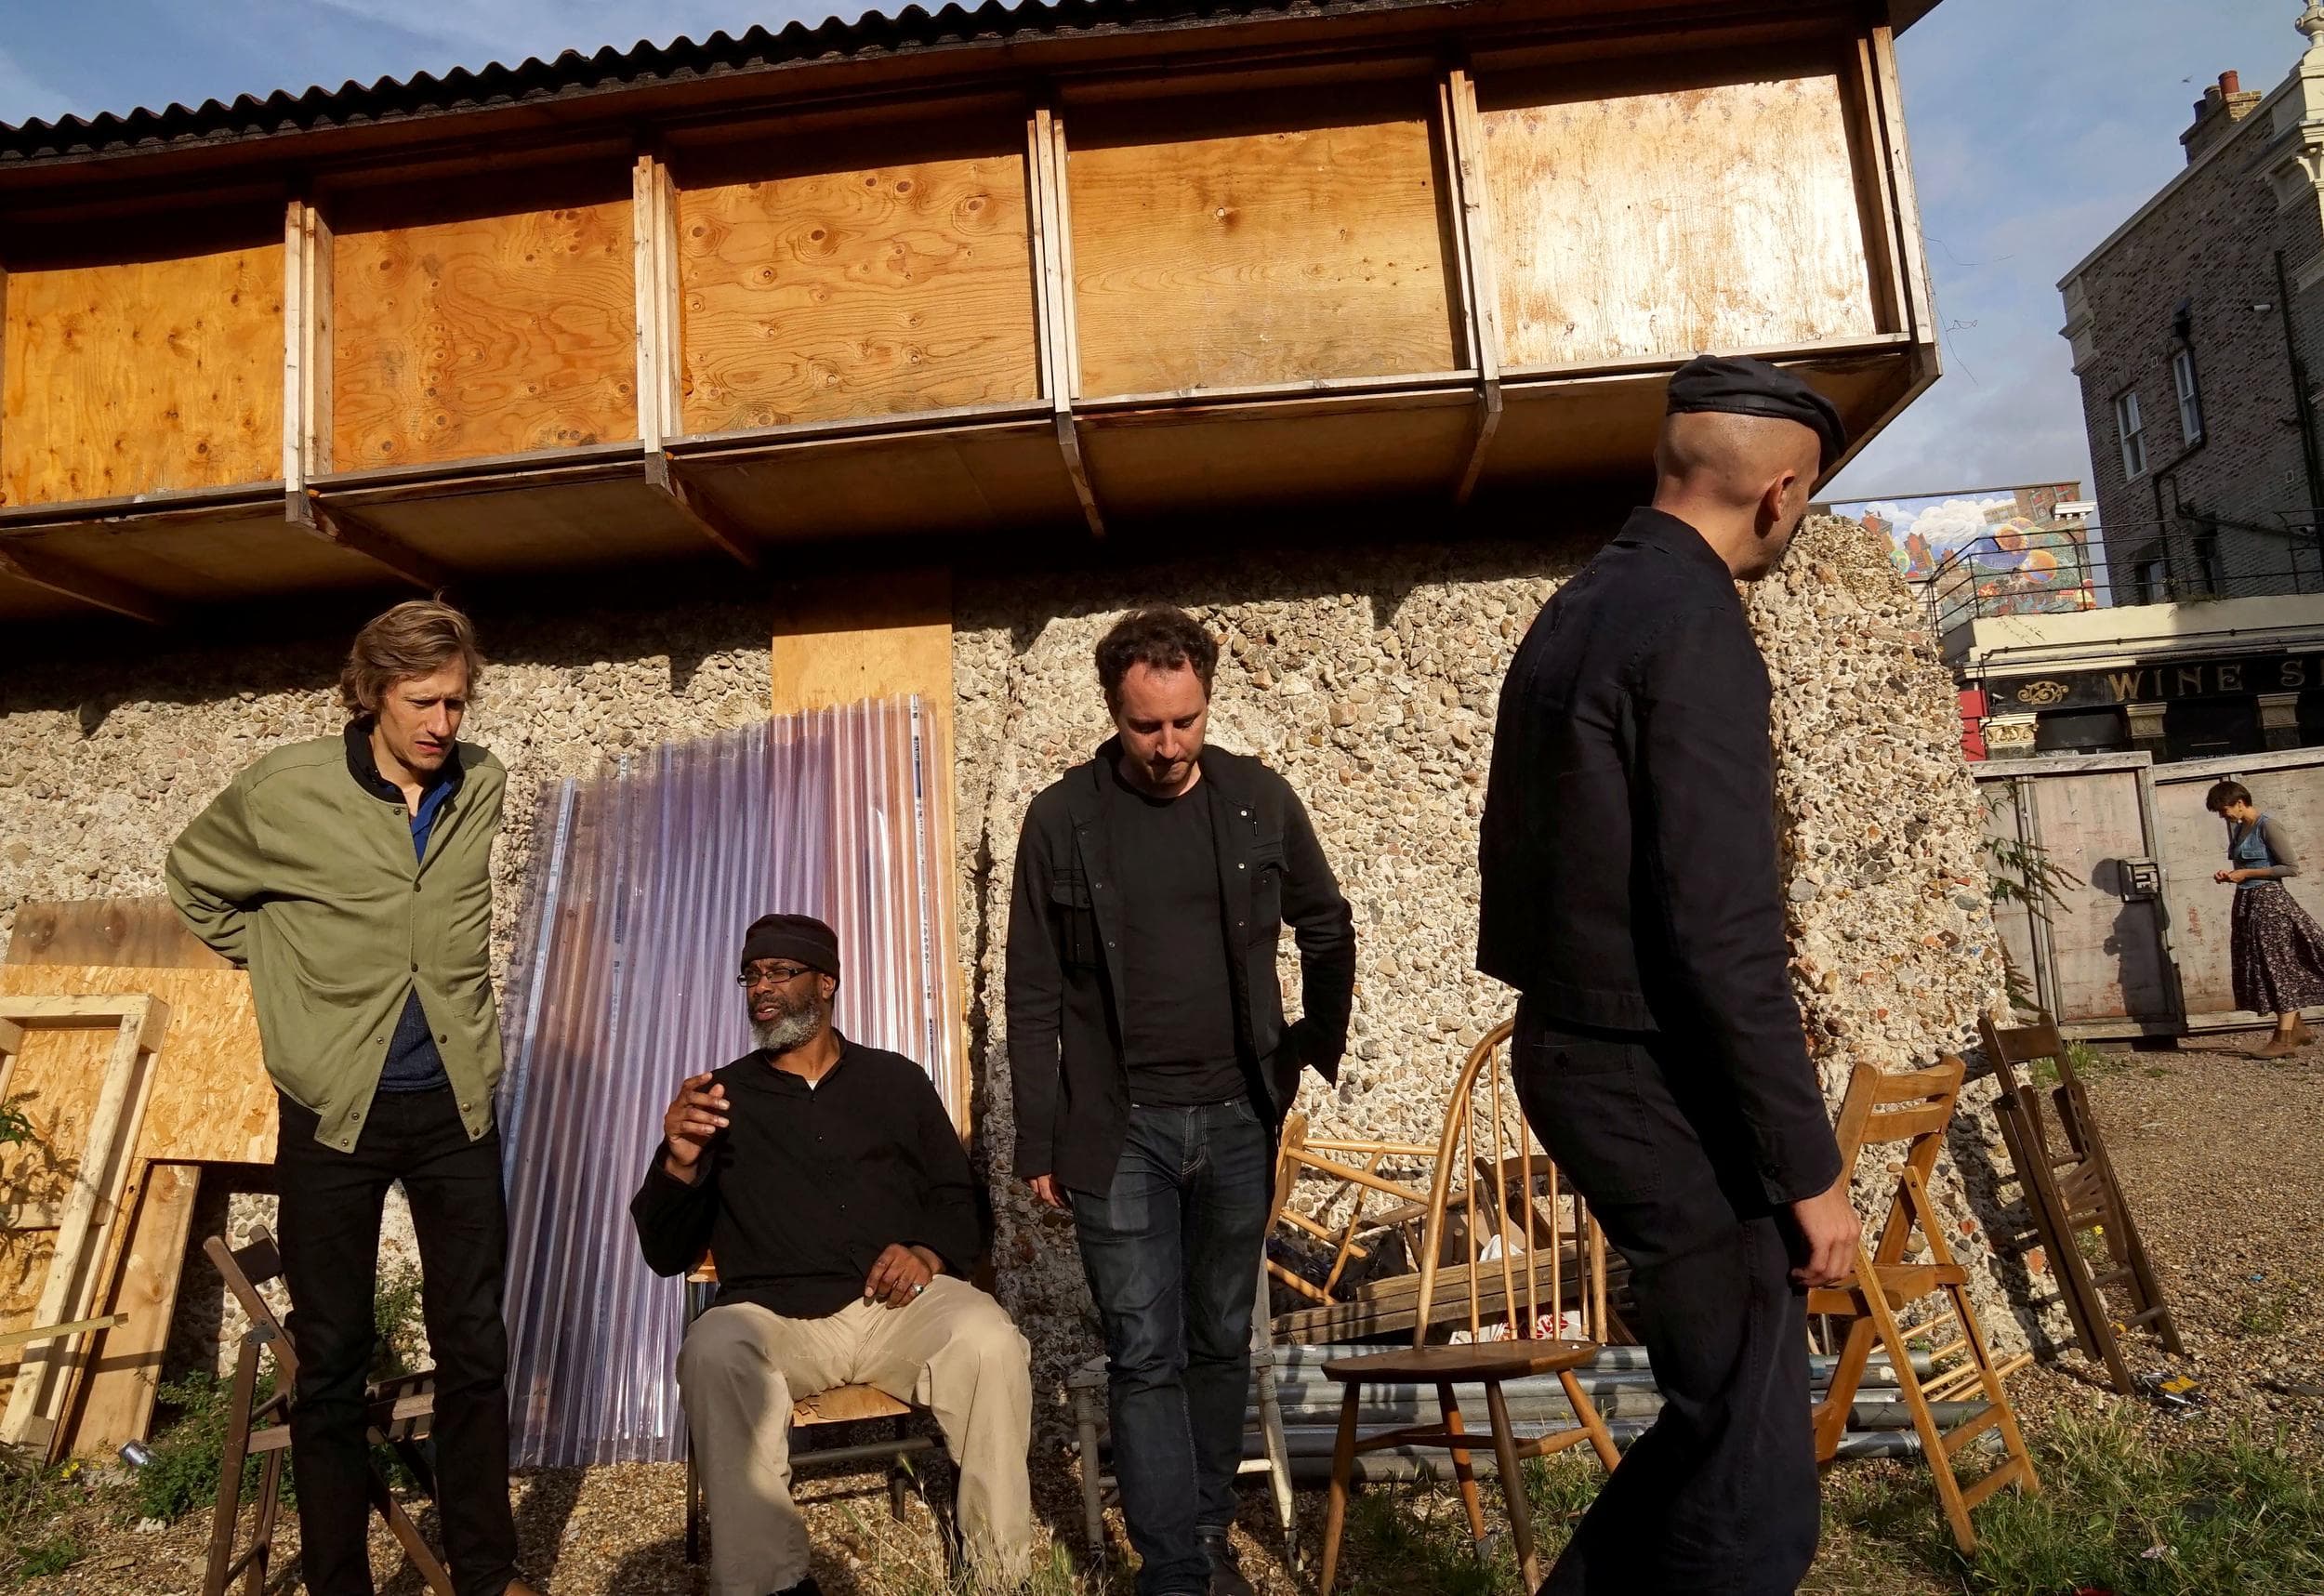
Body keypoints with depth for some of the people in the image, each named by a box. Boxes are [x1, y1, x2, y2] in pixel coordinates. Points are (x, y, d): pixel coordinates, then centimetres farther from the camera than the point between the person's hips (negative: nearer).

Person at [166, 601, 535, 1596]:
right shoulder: (284, 792, -8)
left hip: (457, 1106, 2)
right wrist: (286, 974, 4)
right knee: (332, 1362, 8)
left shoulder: (483, 788, 0)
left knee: (475, 1350, 9)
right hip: (333, 1111, -2)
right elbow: (194, 882, 10)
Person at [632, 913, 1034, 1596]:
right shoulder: (724, 1095, 14)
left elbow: (962, 1201, 14)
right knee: (713, 1354, -32)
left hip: (898, 1306, 0)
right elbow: (666, 1254, 10)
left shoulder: (896, 1079, 15)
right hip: (773, 1315, 0)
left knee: (990, 1343, -29)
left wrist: (931, 1253, -9)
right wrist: (678, 1166, -10)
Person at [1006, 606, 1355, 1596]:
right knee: (1145, 1355, 0)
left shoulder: (1260, 799, -1)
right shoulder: (1061, 821, -5)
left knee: (1221, 1342, 14)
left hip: (1238, 1121, 2)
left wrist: (1319, 1043, 9)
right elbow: (1034, 996, -2)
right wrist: (1039, 1142, -2)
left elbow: (1328, 930, 14)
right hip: (1119, 1128, -2)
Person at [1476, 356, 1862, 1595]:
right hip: (1662, 1083, -9)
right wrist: (1810, 1166, -14)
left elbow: (1514, 869, 16)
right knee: (1756, 1485, 4)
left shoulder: (1572, 612, 12)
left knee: (1720, 1413, 22)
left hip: (1573, 1058, 10)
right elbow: (1724, 930, -22)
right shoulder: (1695, 623, -17)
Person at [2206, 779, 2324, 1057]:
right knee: (2259, 967, 10)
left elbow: (2292, 867, -16)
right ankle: (2297, 1028, 19)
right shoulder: (2237, 829, 11)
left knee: (2277, 964, -4)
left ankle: (2285, 1036, -1)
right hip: (2246, 903, 9)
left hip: (2269, 901, -9)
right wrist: (2229, 875, 3)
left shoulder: (2268, 826, -13)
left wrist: (2247, 873, -16)